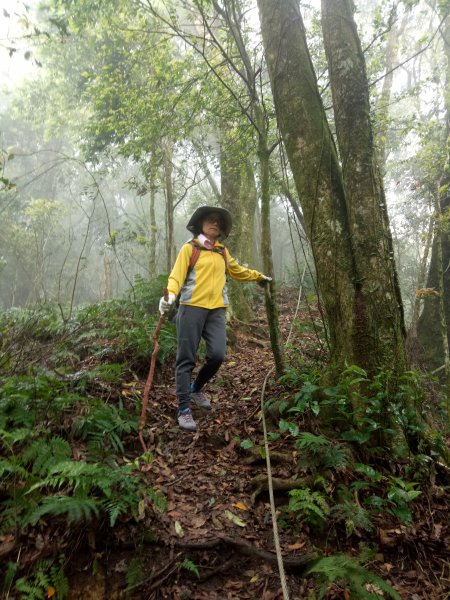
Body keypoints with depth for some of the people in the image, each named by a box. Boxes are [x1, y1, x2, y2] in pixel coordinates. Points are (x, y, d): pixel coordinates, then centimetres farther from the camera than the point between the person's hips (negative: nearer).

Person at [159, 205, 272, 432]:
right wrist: (170, 294, -29)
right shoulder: (189, 248, 3)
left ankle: (197, 388, 22)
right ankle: (184, 409, 6)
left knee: (217, 355, -7)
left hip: (217, 310, 4)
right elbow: (177, 275, -9)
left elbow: (238, 271, 35)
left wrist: (259, 276, 44)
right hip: (192, 308, -4)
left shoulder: (223, 252, 18)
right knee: (186, 359, -3)